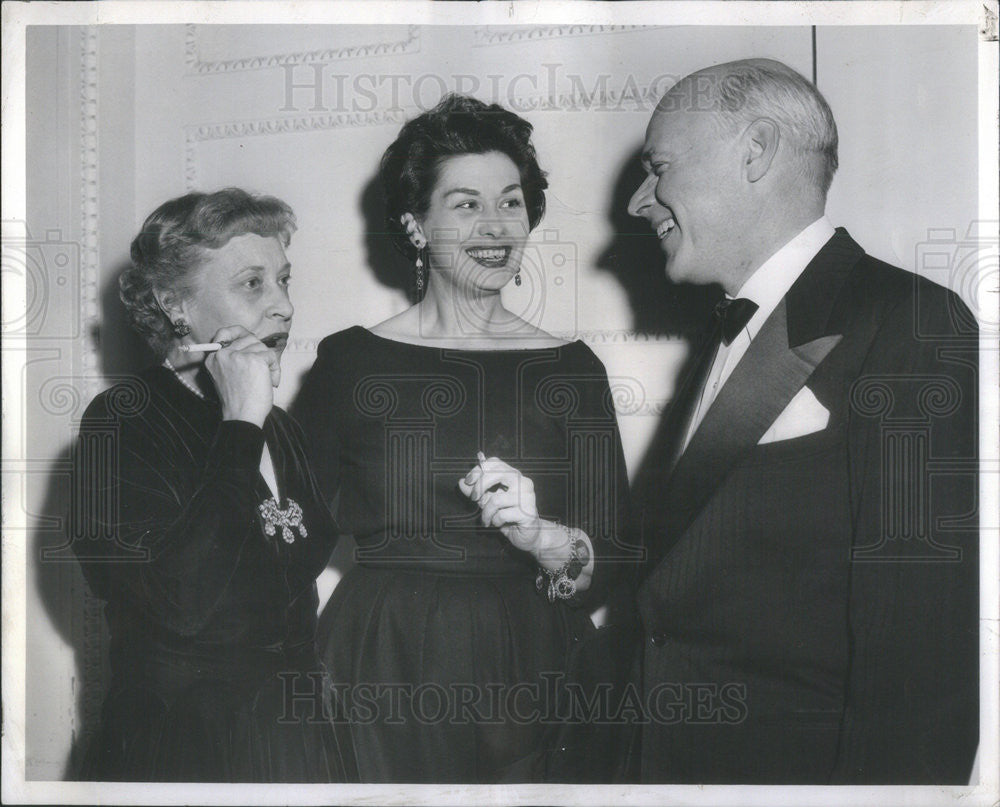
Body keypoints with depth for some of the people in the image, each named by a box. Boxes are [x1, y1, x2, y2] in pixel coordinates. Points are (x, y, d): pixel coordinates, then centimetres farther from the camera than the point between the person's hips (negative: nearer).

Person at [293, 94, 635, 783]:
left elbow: (614, 566, -2)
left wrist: (540, 536, -19)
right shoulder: (351, 360, -2)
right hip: (386, 684, -1)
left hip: (534, 682, 2)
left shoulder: (572, 369, 2)